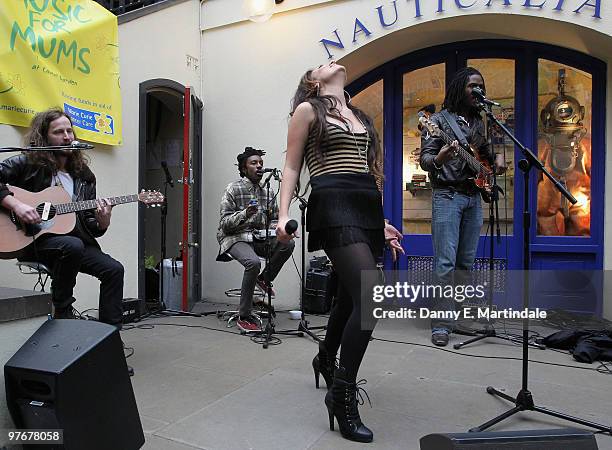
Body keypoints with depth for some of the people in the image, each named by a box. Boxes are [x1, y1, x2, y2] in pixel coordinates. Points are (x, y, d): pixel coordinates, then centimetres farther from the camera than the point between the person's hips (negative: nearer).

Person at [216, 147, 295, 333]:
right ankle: (244, 317, -19)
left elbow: (275, 219, 18)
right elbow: (225, 223, -11)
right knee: (253, 262, -34)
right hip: (235, 238, -5)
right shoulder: (233, 189, -6)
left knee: (288, 244, -22)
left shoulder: (268, 191, 10)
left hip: (258, 238, 5)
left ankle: (265, 278, 2)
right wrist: (244, 214, -29)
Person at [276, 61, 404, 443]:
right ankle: (343, 394, -5)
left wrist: (380, 222, 22)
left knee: (351, 295, 14)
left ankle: (326, 361, 39)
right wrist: (283, 214, -11)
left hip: (367, 207, 7)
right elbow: (292, 167, 3)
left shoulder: (359, 116, 26)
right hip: (334, 208, -7)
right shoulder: (308, 109, 8)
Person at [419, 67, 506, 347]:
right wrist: (439, 159, -28)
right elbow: (424, 160, -6)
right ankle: (442, 324, -5)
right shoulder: (439, 120, 0)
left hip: (474, 196, 6)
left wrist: (497, 158, 8)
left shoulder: (479, 123, 18)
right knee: (445, 263, -10)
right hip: (447, 195, -6)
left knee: (467, 262, 9)